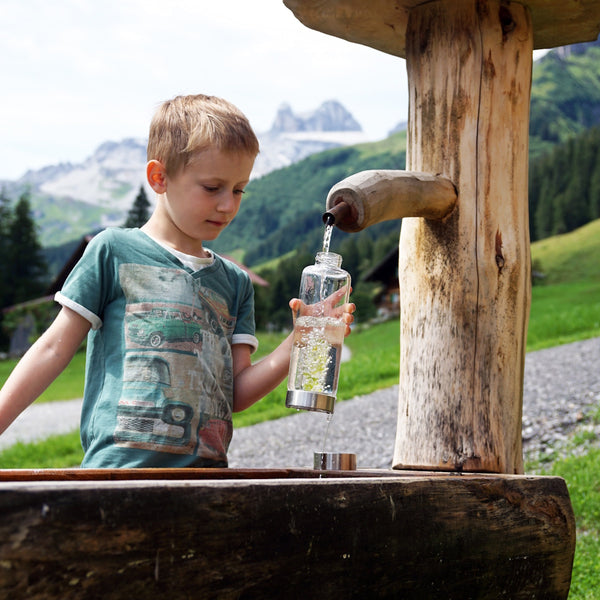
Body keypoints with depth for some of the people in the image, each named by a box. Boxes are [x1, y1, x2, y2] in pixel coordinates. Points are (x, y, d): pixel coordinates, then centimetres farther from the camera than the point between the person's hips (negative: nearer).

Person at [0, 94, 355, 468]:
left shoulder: (235, 282, 16)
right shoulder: (115, 251, 4)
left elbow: (237, 394, 11)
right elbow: (55, 349, 6)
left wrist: (299, 345, -2)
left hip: (208, 468, 5)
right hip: (120, 465, -5)